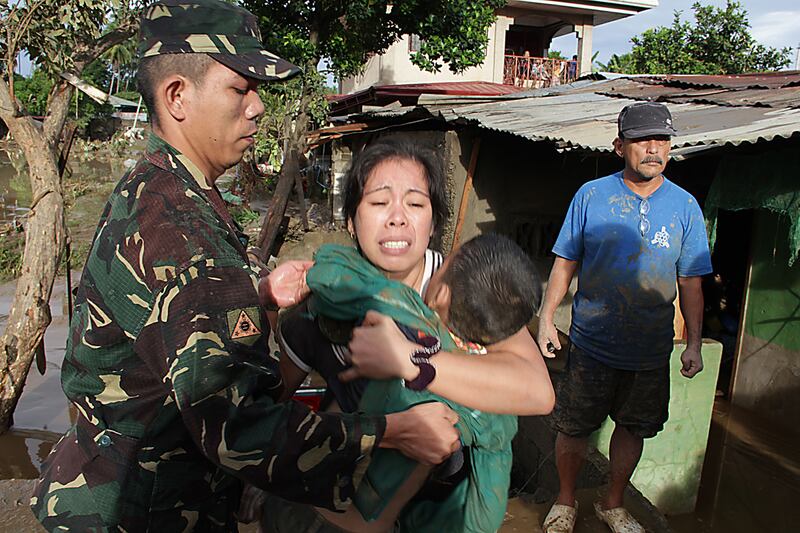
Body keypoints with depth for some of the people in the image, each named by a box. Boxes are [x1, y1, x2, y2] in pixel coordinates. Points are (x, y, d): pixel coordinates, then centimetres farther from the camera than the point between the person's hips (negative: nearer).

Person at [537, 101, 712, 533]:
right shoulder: (591, 195, -6)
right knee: (573, 427, 8)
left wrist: (693, 343, 1)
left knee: (633, 428, 16)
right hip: (591, 343, -2)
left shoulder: (684, 206, -1)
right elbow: (565, 264, -1)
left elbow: (690, 284, 4)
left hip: (651, 351, 2)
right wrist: (545, 319, -5)